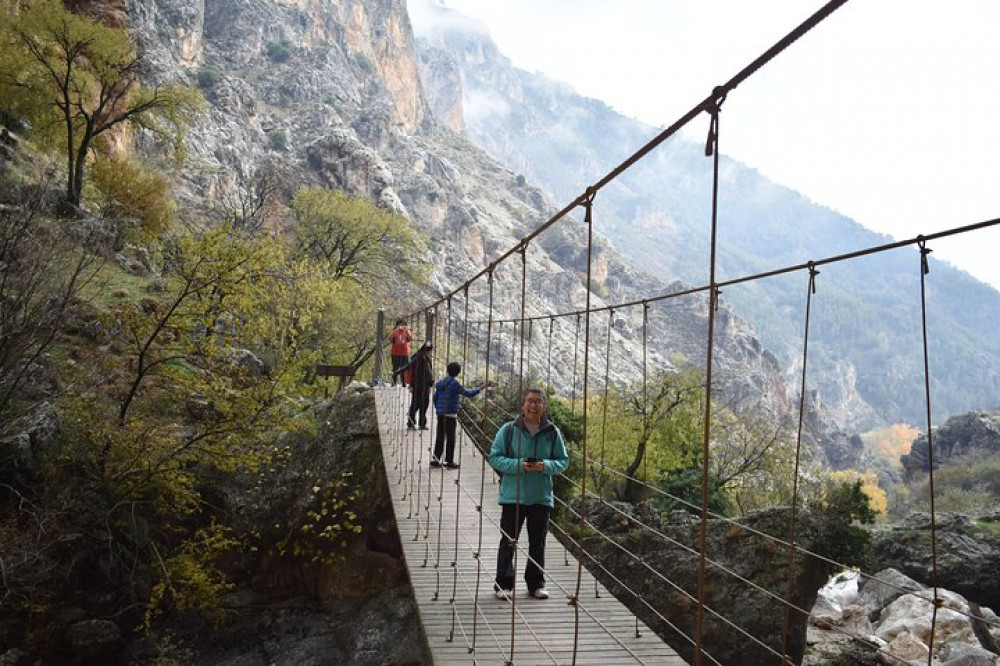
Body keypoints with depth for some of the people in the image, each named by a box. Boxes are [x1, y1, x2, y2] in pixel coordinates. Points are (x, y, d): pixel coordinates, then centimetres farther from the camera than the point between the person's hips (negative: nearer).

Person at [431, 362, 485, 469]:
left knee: (440, 436, 13)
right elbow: (467, 393, -13)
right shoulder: (455, 383, -13)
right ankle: (449, 461, 5)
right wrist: (480, 389, -1)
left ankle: (435, 459, 15)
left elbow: (435, 397, 14)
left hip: (440, 414, 7)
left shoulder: (440, 382, 9)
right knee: (450, 437, 2)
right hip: (450, 414, -7)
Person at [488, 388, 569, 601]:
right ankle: (503, 584, 14)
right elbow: (494, 457, -3)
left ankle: (536, 583, 25)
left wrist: (546, 466, -14)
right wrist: (518, 465, -18)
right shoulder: (508, 430, -5)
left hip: (541, 497, 2)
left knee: (538, 543, 12)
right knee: (508, 541, 4)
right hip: (513, 495, -2)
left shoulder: (552, 433, 1)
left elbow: (563, 461, 7)